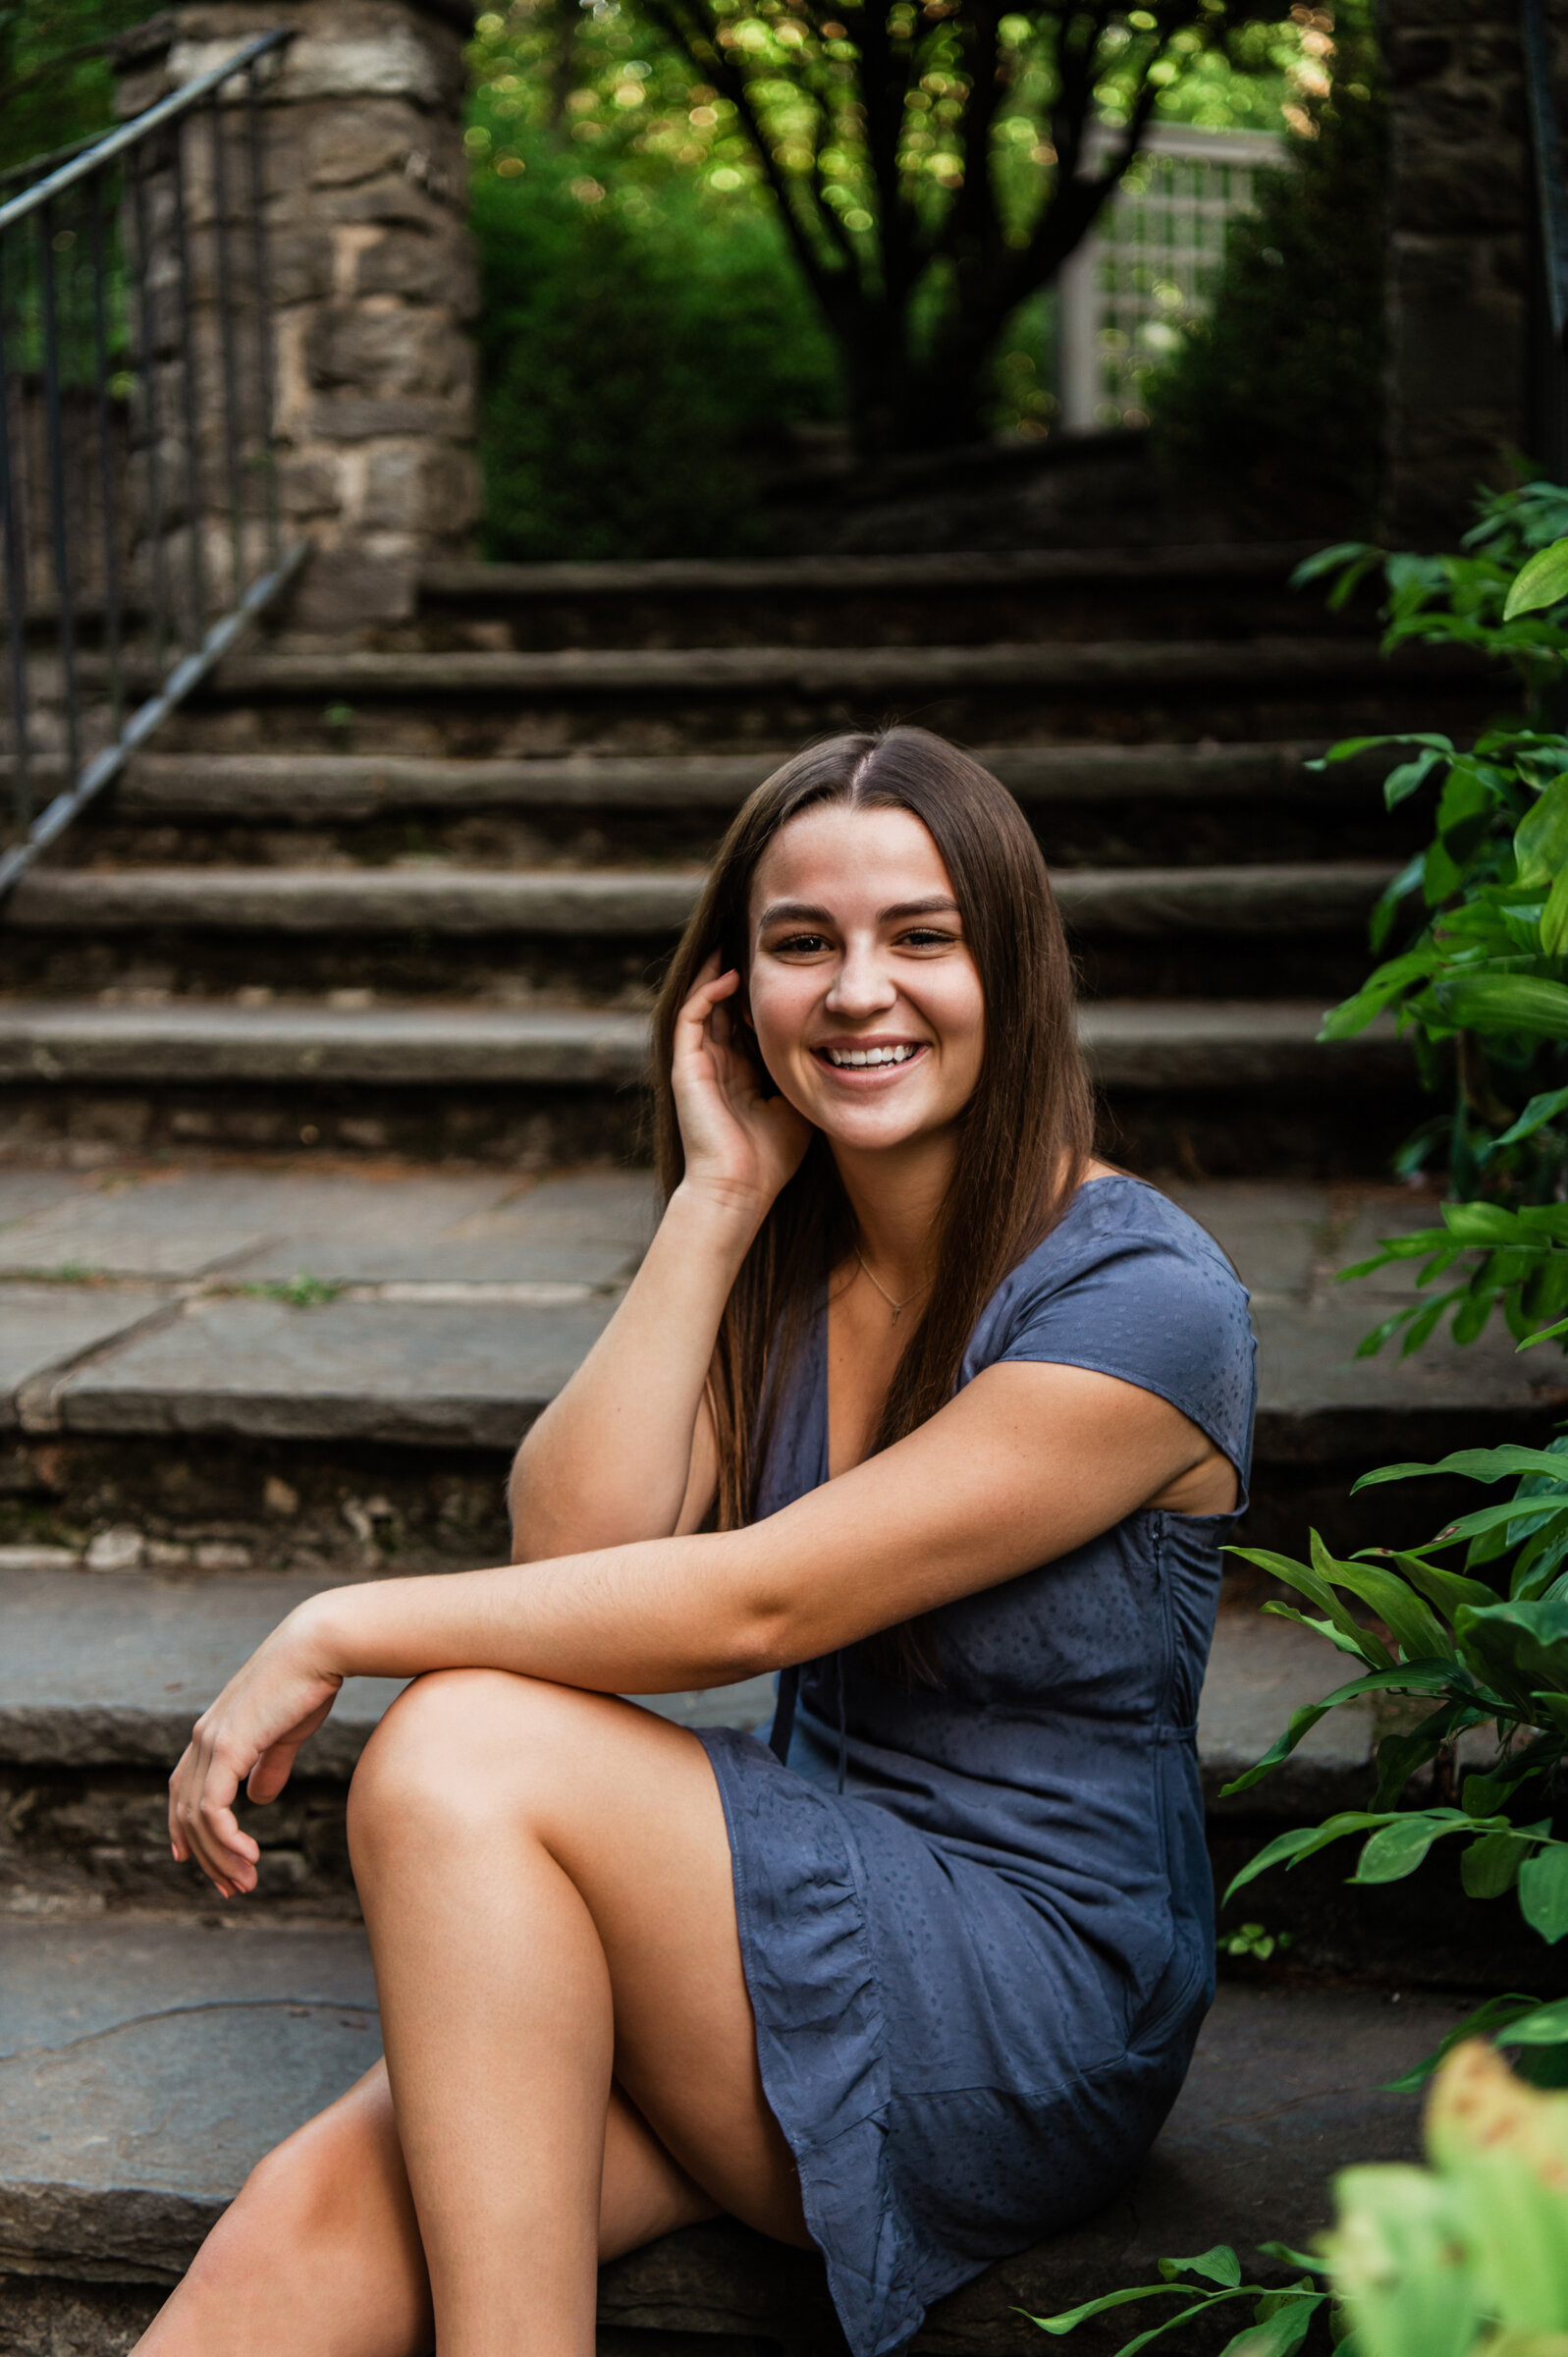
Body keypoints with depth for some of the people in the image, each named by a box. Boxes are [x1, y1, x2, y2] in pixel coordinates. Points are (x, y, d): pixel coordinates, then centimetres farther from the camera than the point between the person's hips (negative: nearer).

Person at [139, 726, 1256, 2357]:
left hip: (1042, 2015, -5)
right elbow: (573, 1546, -7)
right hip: (812, 1908, 6)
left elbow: (758, 1601, -19)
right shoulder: (784, 1259, 7)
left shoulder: (1144, 1302, -14)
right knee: (318, 2215, -21)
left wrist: (339, 1631, -14)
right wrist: (718, 1198, -9)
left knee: (464, 1757, -25)